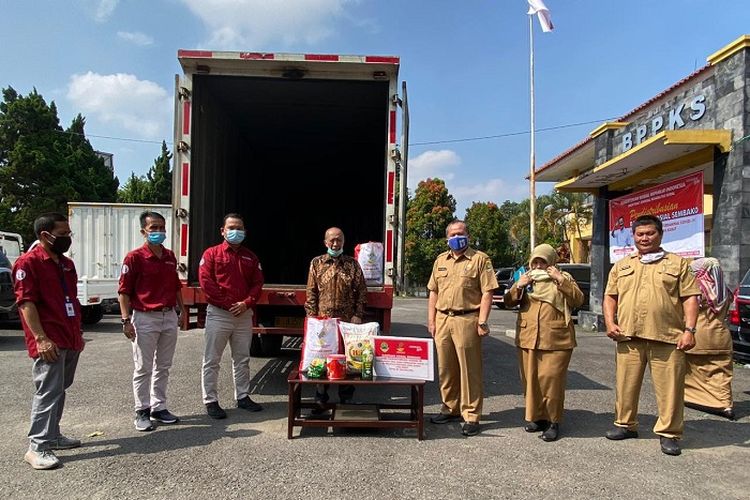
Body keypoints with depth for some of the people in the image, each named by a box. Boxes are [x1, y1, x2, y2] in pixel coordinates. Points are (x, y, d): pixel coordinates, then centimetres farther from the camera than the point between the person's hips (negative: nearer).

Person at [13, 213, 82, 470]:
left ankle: (52, 435, 27)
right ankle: (38, 447, -1)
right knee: (48, 392, -8)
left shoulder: (67, 264, 16)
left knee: (60, 390, 15)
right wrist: (40, 338, -20)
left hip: (71, 341, 8)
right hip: (49, 342, -8)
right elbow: (26, 303, -15)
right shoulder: (28, 262, -9)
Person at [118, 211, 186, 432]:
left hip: (169, 316, 6)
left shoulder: (170, 256, 10)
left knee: (163, 367, 13)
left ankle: (159, 408, 24)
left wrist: (182, 310, 18)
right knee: (143, 368, 4)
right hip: (145, 318, -6)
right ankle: (142, 412, 16)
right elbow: (124, 291, -9)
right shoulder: (134, 257, -8)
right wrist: (126, 320, -15)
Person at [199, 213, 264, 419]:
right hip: (218, 314, -4)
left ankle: (243, 397, 24)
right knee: (212, 361, 2)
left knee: (242, 359, 12)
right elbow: (205, 281, -10)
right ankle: (210, 400, 11)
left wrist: (246, 303, -10)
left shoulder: (250, 257, 12)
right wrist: (227, 303, -14)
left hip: (244, 315, 4)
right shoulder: (211, 254, 0)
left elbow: (258, 283, 7)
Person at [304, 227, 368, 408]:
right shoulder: (317, 263, 6)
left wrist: (358, 315, -3)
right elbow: (311, 293, 4)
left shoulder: (352, 264, 6)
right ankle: (320, 400, 18)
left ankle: (346, 399, 20)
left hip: (347, 321, 0)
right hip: (322, 321, 0)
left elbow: (361, 291, 5)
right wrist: (312, 316, -3)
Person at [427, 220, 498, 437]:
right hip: (442, 319, 5)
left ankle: (471, 416, 10)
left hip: (466, 320, -5)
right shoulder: (440, 260, 15)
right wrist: (431, 320, 9)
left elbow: (487, 293, -6)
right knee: (446, 368, 12)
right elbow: (433, 292, 16)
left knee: (469, 370, 1)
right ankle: (450, 408, 27)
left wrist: (482, 322, -13)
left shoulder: (480, 259, -1)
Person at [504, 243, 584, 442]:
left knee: (551, 379, -7)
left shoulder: (563, 279, 9)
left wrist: (561, 280, -13)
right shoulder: (525, 279, 17)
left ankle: (553, 422, 5)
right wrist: (518, 286, -5)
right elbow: (509, 302, 12)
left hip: (556, 339, -4)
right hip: (528, 338, 4)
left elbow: (578, 300, -4)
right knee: (530, 379, 5)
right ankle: (536, 417, 19)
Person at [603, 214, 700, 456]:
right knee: (626, 384, 10)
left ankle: (668, 433, 14)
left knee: (669, 387, 0)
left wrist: (689, 330, -8)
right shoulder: (622, 266, 15)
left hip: (667, 337, -2)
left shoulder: (678, 263, 8)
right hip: (628, 337, 3)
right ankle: (626, 425, 25)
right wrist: (610, 322, 0)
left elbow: (690, 298, 2)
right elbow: (610, 296, 14)